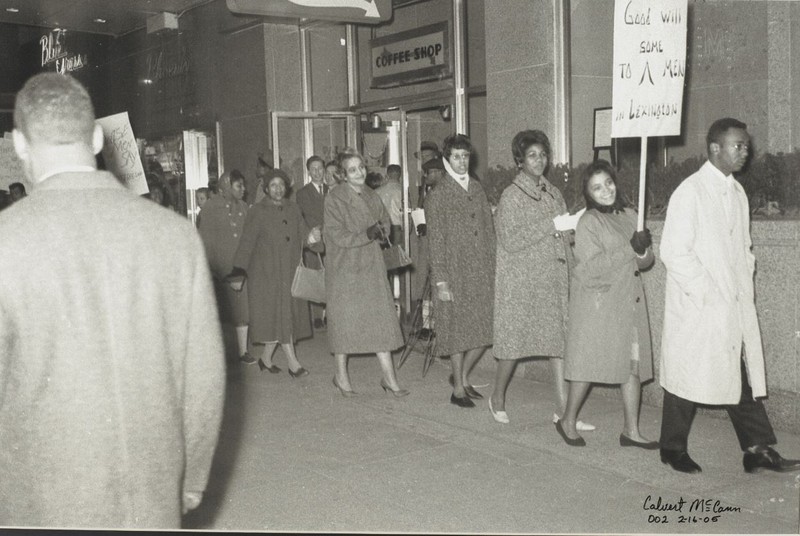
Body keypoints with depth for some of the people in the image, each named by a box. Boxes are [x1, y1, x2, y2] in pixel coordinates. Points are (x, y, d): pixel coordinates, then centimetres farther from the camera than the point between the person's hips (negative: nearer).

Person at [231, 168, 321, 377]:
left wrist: (311, 238, -18)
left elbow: (302, 235, 6)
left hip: (290, 271, 5)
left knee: (288, 315, 7)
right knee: (278, 315, -6)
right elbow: (247, 242, -7)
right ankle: (293, 363, -3)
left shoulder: (292, 209, 9)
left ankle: (266, 358, 22)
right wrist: (239, 268, -15)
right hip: (267, 272, -5)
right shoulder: (257, 212, -4)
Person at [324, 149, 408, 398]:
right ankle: (341, 375, 21)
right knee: (344, 319, 4)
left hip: (371, 267, 5)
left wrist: (381, 231, -7)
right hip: (344, 268, -4)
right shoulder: (334, 199, -9)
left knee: (381, 317, 1)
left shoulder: (372, 197, 7)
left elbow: (385, 221, 17)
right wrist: (366, 235, -25)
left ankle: (389, 376, 7)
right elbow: (337, 236, -14)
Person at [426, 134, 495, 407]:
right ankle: (458, 389, 16)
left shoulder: (477, 189, 11)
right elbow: (436, 241, -7)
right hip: (455, 274, -5)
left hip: (482, 272, 5)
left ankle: (463, 376, 28)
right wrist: (441, 281, -11)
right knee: (459, 331, 2)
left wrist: (494, 268, 7)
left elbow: (489, 231, 13)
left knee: (485, 329, 6)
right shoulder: (437, 195, -4)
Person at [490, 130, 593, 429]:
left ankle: (563, 410, 5)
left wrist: (570, 275, 11)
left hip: (554, 280, 5)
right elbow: (509, 241, -16)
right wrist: (549, 225, -19)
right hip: (521, 283, -5)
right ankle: (497, 399, 25)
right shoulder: (511, 196, -6)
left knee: (559, 340, 1)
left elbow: (563, 239, 18)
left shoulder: (554, 194, 13)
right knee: (513, 341, 3)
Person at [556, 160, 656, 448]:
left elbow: (647, 261, 13)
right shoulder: (588, 222, -9)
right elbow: (591, 267, -18)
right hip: (597, 302, -6)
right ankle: (568, 422, 18)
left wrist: (643, 251, -11)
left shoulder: (629, 216, 10)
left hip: (629, 300, 6)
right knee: (588, 362, 1)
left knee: (634, 365, 6)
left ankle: (631, 431, 13)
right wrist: (629, 249, -20)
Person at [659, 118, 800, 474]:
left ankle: (758, 450, 16)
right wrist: (704, 293, -16)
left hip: (736, 307, 7)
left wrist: (746, 283, 6)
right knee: (687, 377, 4)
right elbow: (673, 251, -16)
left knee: (744, 377, 9)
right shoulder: (690, 192, -12)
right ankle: (673, 449, 19)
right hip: (697, 308, -7)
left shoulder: (737, 192, 12)